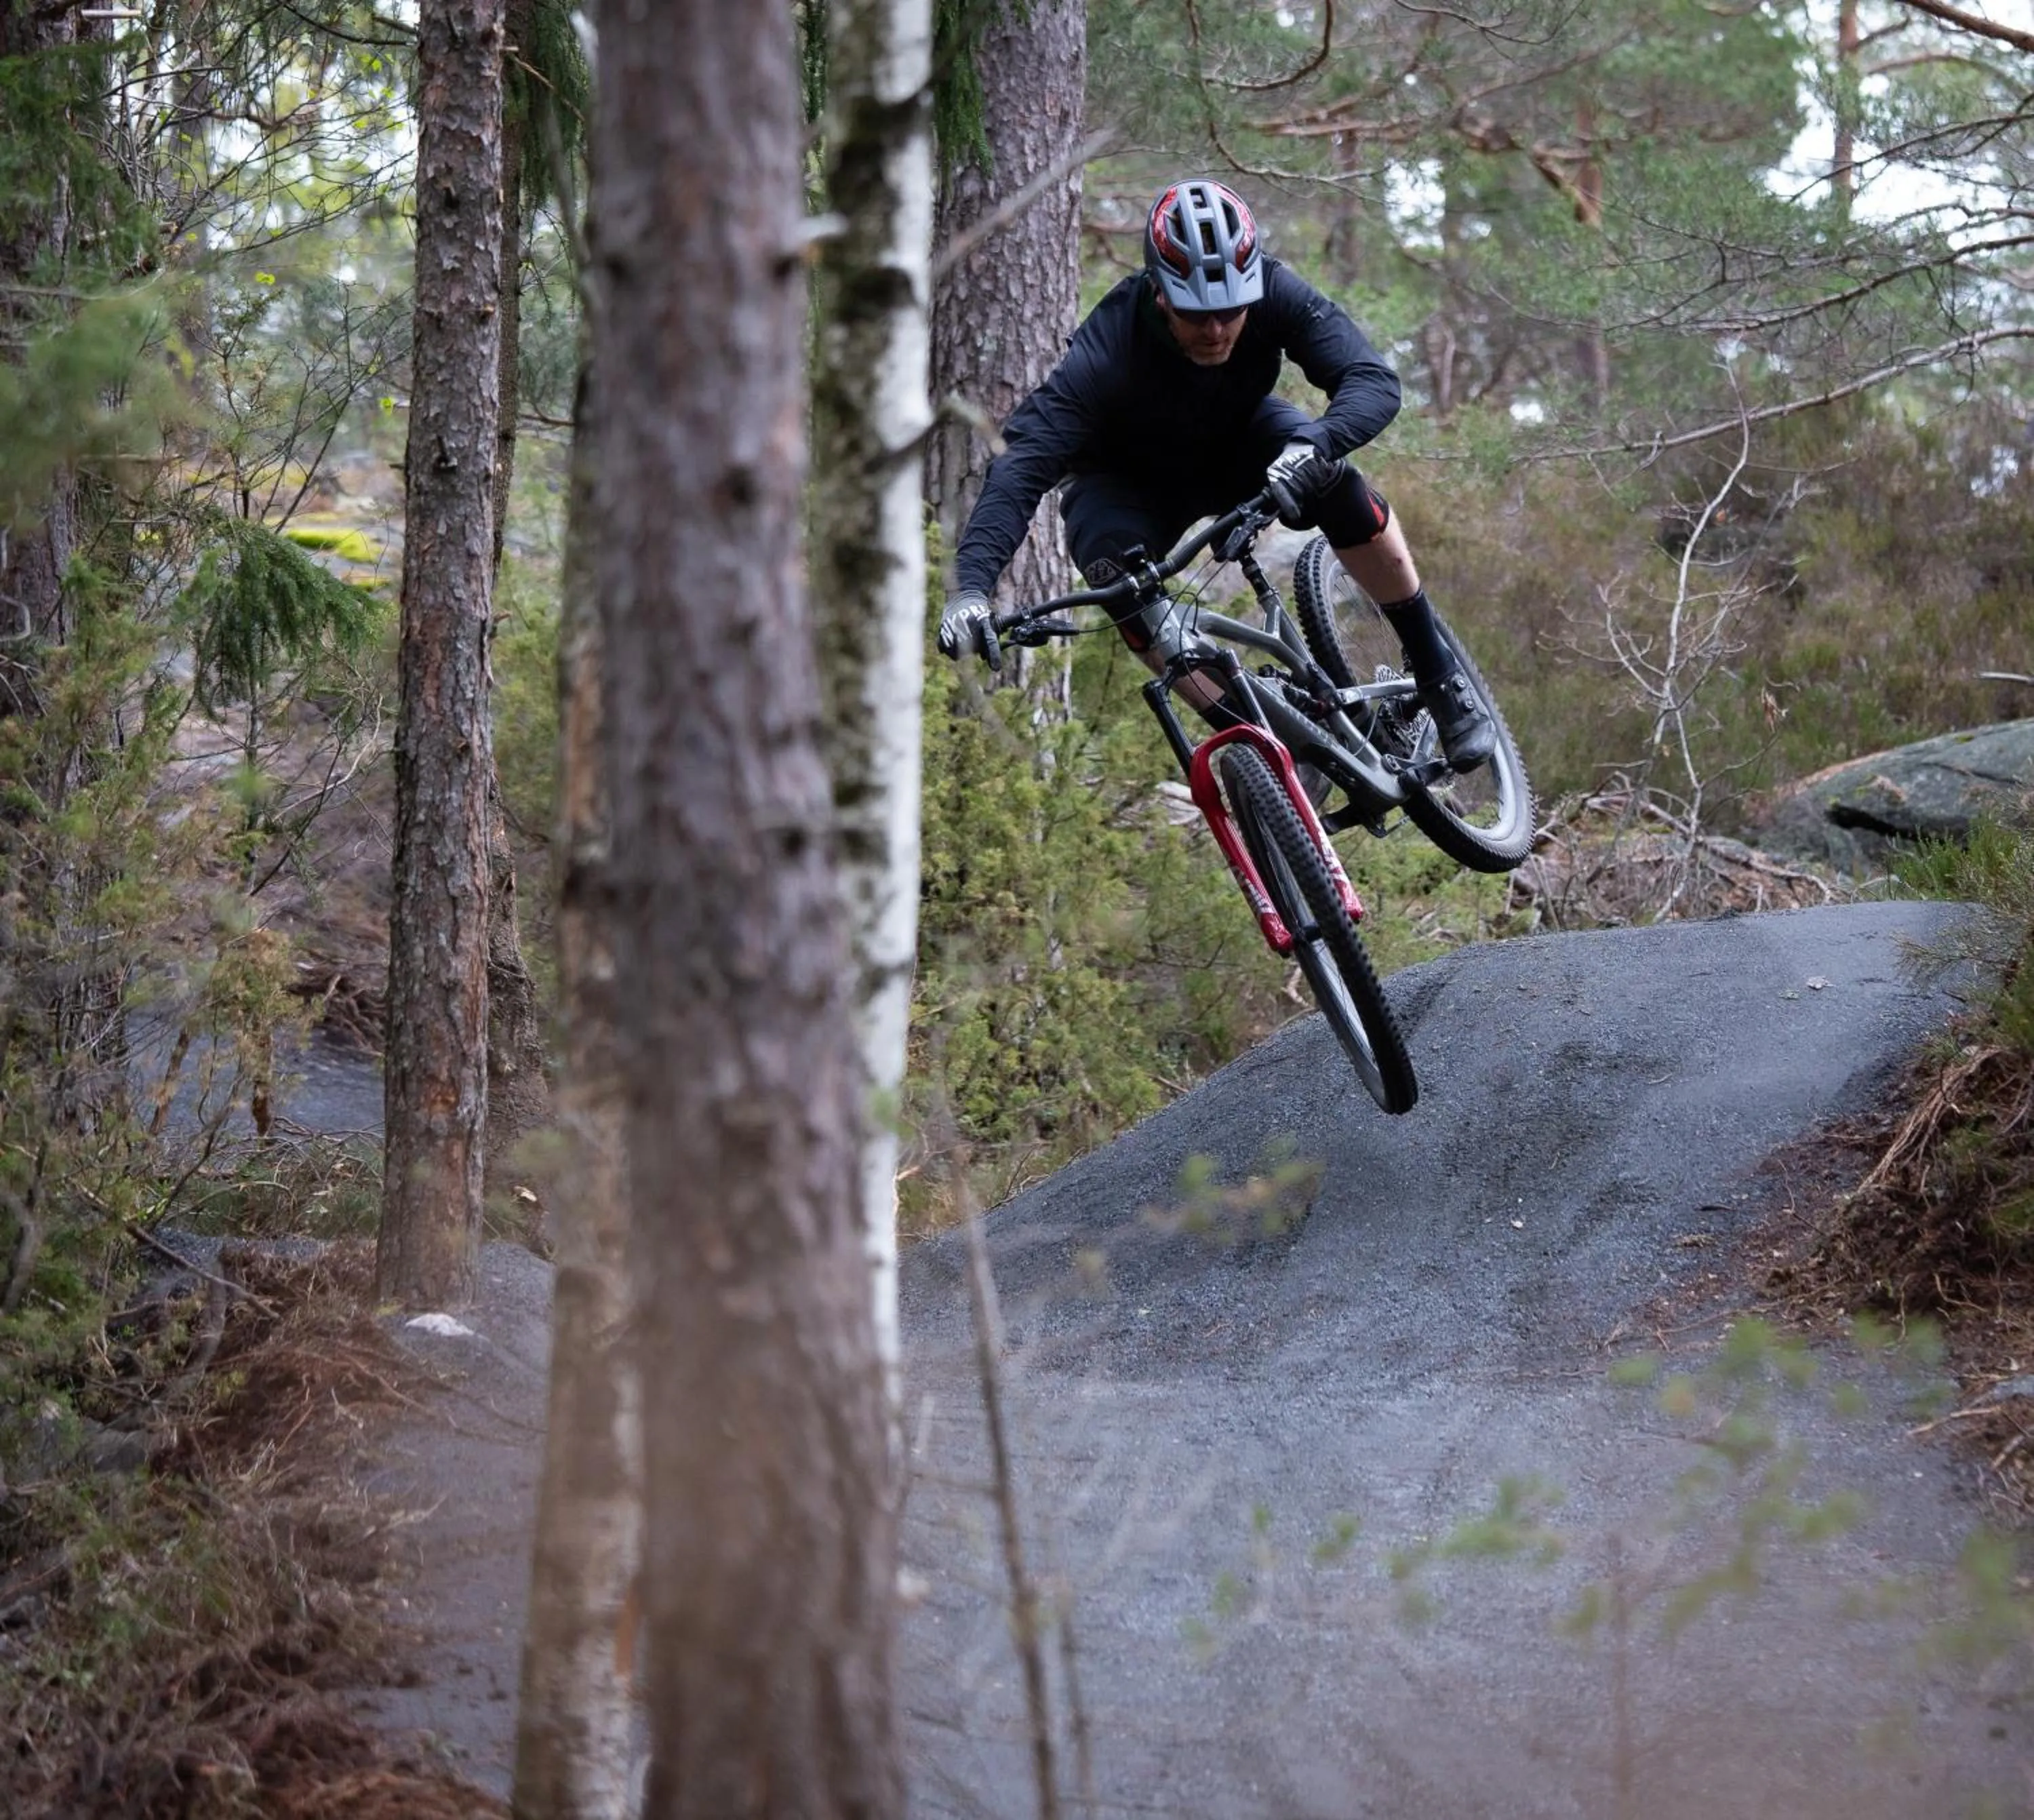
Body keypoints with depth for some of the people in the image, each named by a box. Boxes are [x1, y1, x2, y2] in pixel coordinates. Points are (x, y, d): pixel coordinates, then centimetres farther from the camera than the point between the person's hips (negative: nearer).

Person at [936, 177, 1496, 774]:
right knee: (1123, 582, -32)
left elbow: (1374, 380, -36)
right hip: (1133, 481, -2)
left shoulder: (1274, 294, -30)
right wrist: (971, 584, -58)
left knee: (1332, 481, -29)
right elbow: (1024, 461, -44)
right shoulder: (1106, 352, -37)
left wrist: (1315, 444, -59)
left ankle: (1437, 673, -11)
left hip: (1238, 443, 2)